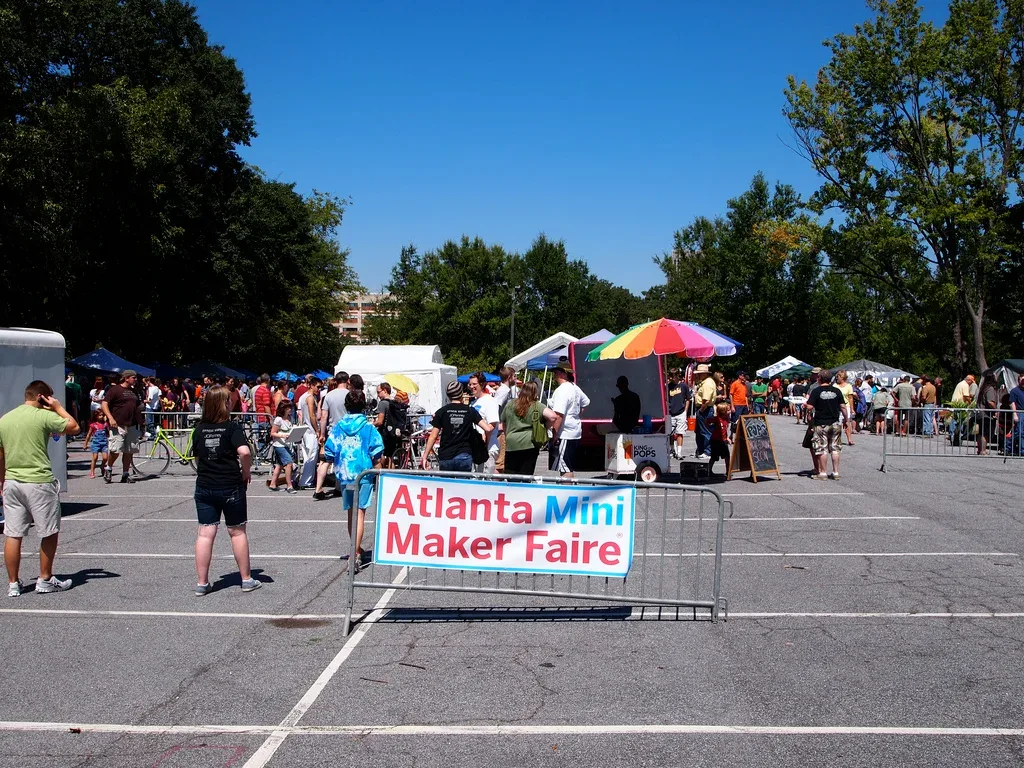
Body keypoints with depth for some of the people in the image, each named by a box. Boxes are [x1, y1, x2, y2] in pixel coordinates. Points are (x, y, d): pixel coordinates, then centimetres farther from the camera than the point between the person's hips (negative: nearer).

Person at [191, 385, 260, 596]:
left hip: (204, 487, 4)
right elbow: (244, 452, -24)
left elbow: (197, 457, 12)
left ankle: (202, 582, 7)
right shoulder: (232, 427, -10)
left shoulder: (199, 429, 5)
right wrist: (246, 472, -9)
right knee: (237, 532, 8)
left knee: (205, 534, 5)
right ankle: (247, 579, 17)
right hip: (231, 486, -4)